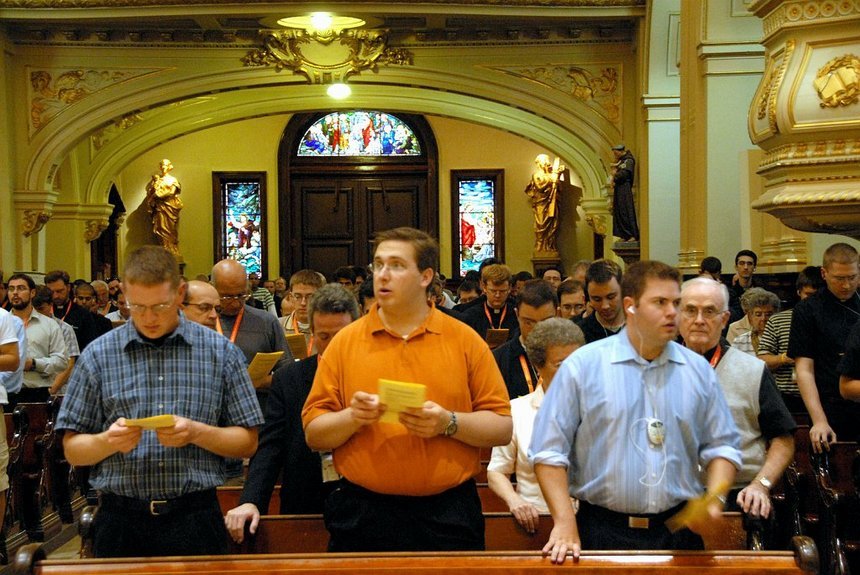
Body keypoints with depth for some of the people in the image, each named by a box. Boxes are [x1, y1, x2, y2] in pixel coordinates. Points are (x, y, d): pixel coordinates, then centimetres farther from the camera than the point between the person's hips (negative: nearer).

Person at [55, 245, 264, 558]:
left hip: (194, 518, 0)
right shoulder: (98, 355, 3)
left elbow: (247, 443, 2)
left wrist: (197, 433, -15)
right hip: (120, 520, 1)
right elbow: (72, 450, 5)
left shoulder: (221, 352, 1)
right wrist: (108, 441, -16)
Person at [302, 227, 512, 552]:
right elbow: (313, 435, 3)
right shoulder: (345, 342, 4)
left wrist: (449, 423, -15)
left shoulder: (465, 341, 3)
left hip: (448, 515, 0)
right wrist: (352, 418, -15)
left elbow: (502, 428, 0)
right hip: (362, 514, 1)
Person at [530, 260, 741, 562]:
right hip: (603, 532, -3)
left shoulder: (698, 370, 6)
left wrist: (714, 499, -8)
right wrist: (564, 523, -12)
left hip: (679, 531, 3)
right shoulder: (583, 365, -5)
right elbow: (549, 450, -6)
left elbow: (721, 446, 10)